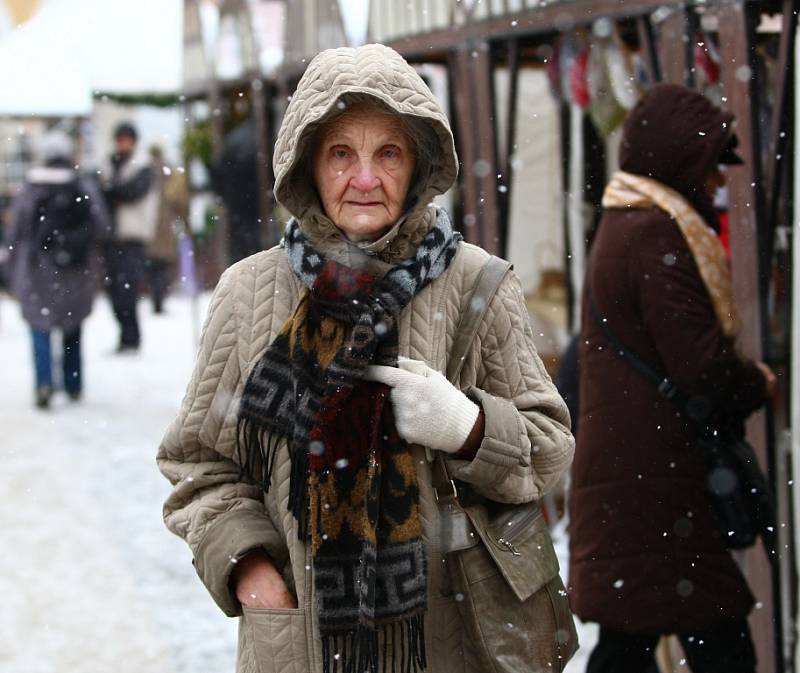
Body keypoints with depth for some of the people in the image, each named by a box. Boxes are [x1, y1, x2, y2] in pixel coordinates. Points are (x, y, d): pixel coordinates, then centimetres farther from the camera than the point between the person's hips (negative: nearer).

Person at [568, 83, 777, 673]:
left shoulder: (621, 228, 16)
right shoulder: (655, 237, -15)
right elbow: (703, 370, -20)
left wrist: (738, 378, 8)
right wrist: (757, 383, 0)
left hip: (617, 479, 10)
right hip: (656, 482, -10)